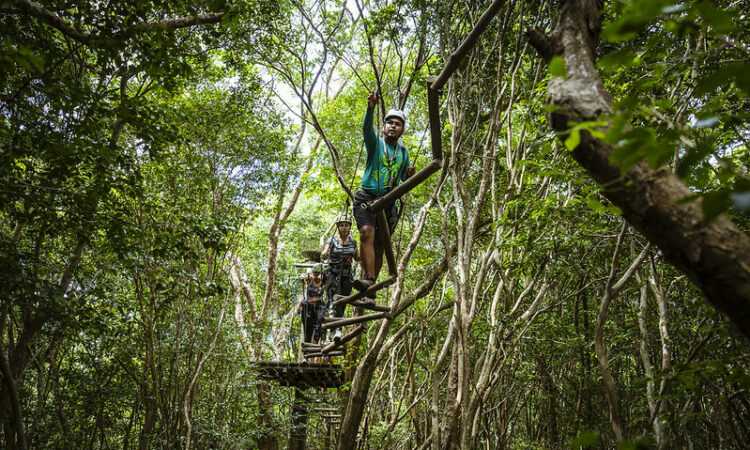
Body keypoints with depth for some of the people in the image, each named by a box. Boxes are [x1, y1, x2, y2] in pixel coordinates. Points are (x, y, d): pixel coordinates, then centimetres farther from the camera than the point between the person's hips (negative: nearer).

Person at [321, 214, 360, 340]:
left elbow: (357, 258, 13)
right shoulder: (332, 240, -8)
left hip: (347, 276, 4)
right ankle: (338, 330, -31)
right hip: (333, 274, -4)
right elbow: (324, 255, -23)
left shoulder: (353, 241, 5)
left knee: (342, 305, 4)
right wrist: (324, 254, -47)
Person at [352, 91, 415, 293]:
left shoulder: (404, 152, 15)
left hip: (389, 203, 3)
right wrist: (371, 108, -36)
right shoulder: (375, 143, 4)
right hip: (367, 197, -3)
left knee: (379, 247, 3)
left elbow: (405, 181, 19)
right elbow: (367, 128, -17)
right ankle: (369, 279, -34)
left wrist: (409, 175, -5)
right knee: (367, 233, -27)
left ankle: (371, 291, 11)